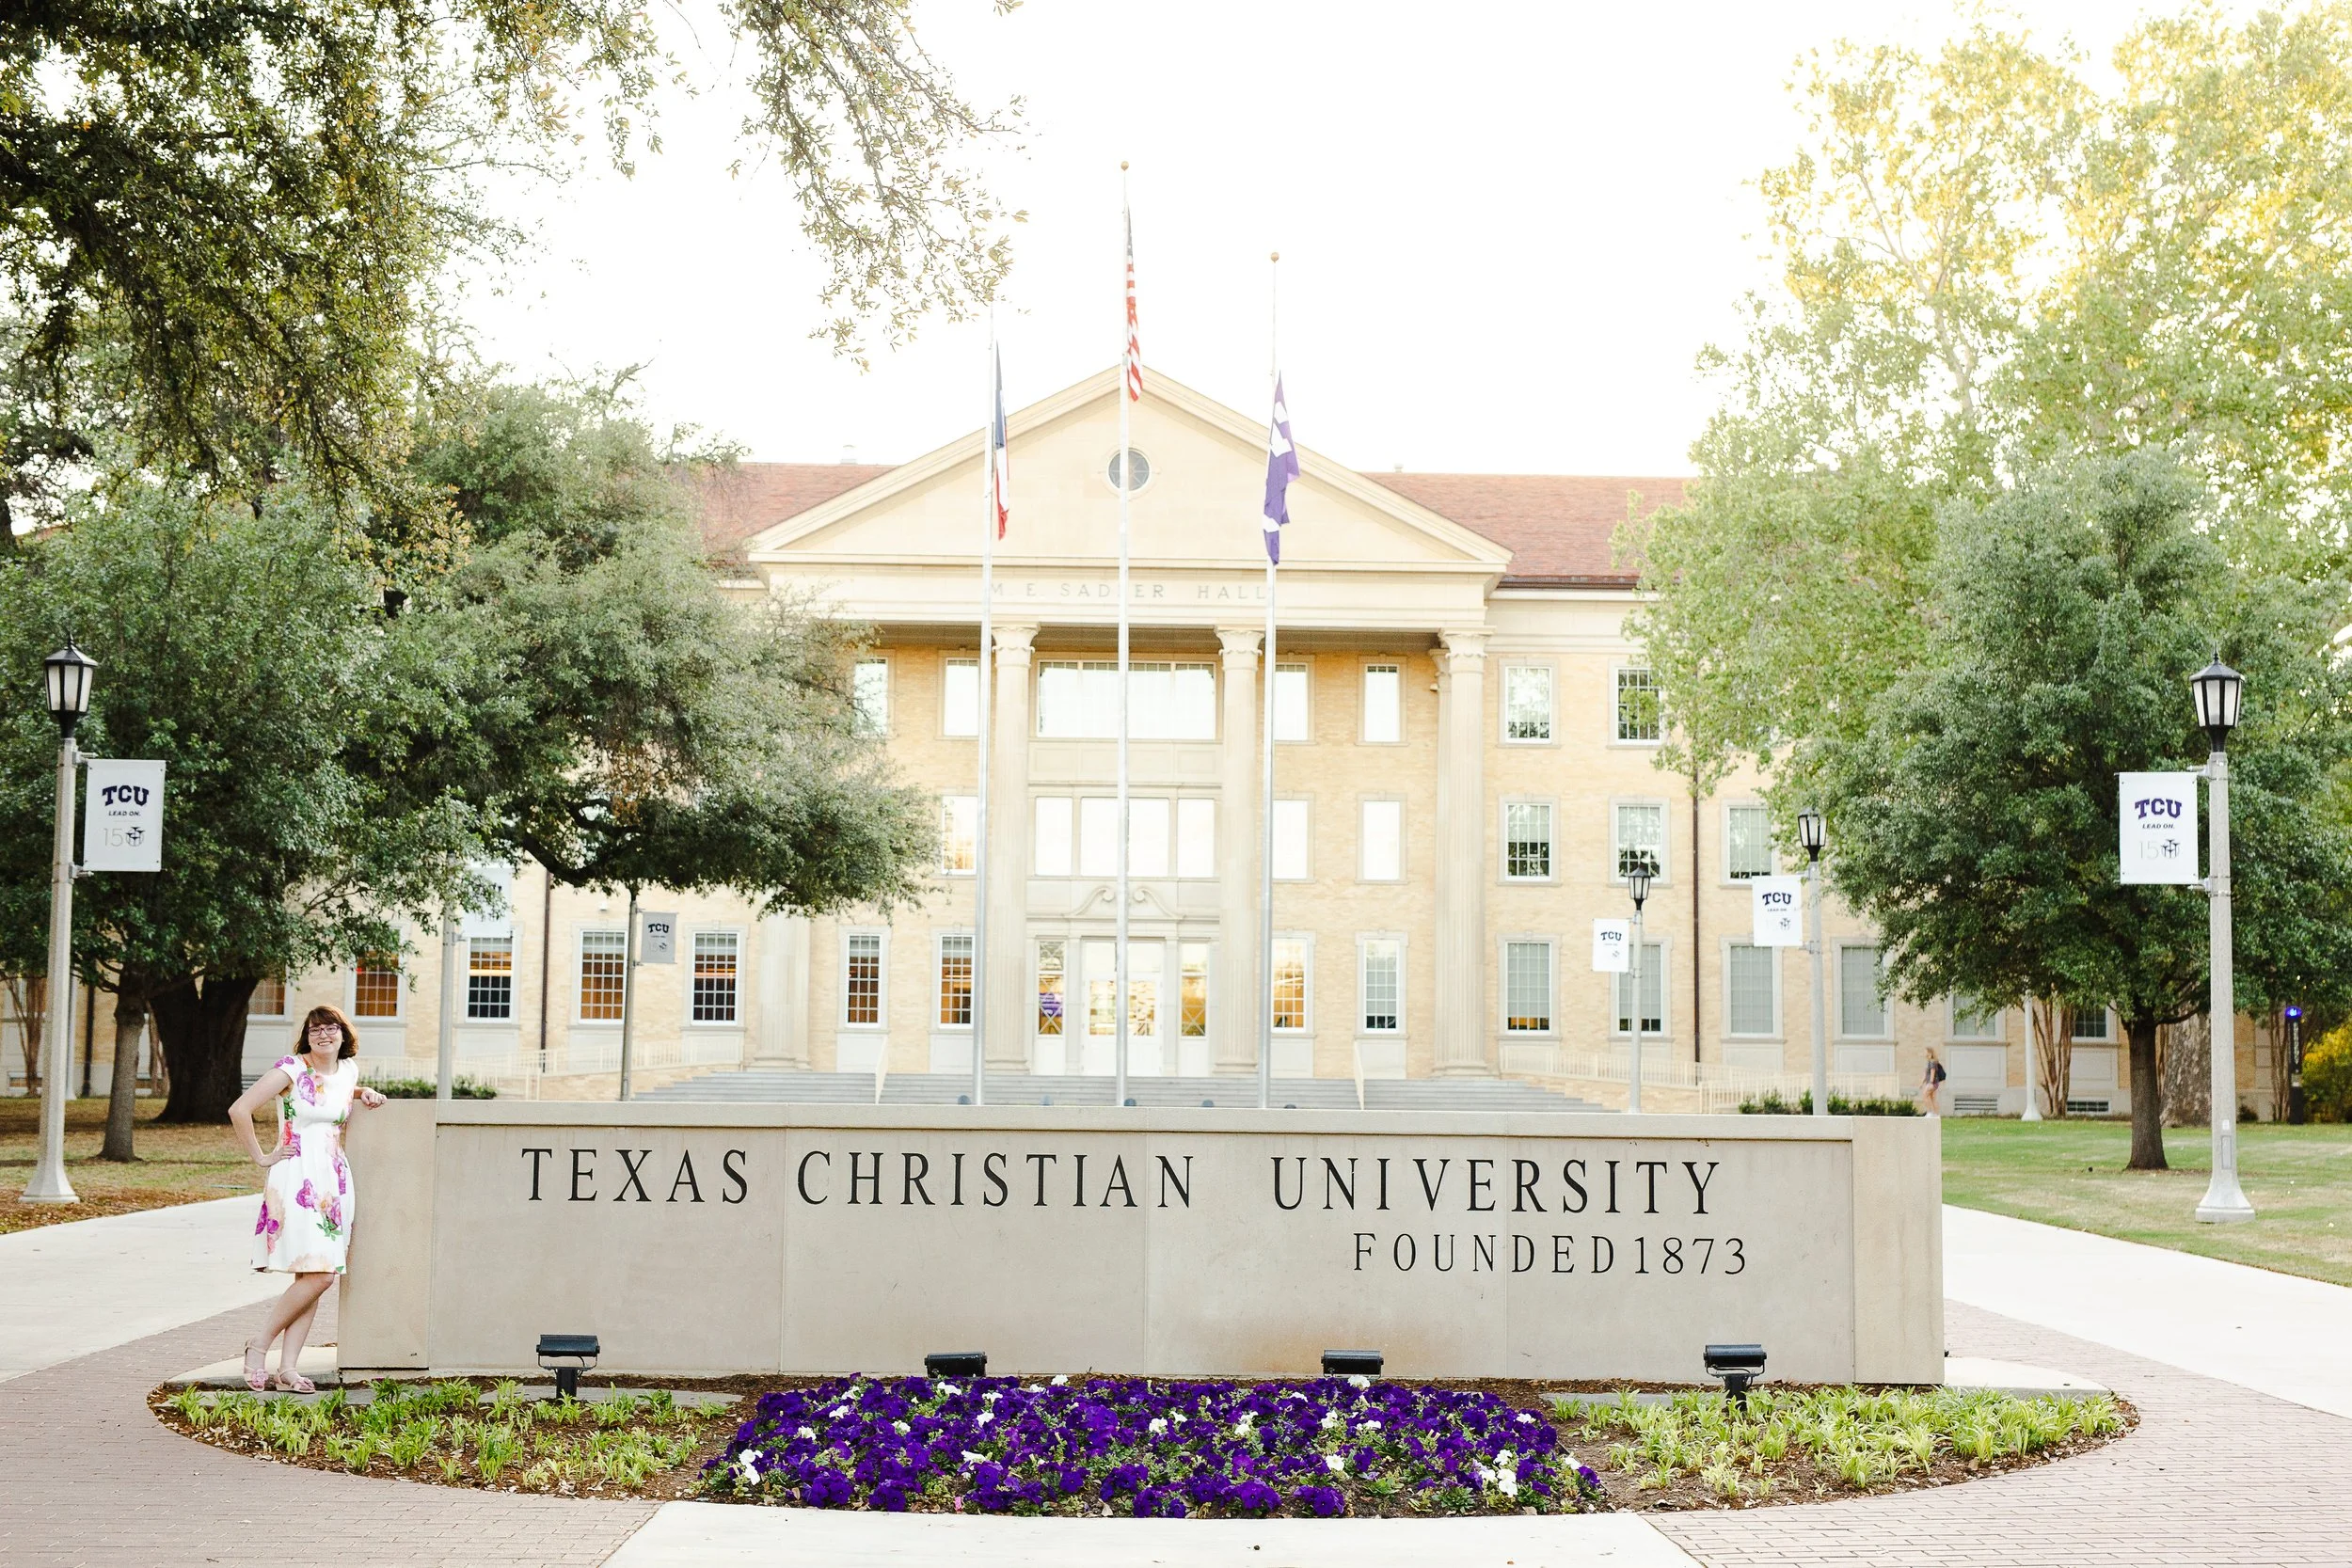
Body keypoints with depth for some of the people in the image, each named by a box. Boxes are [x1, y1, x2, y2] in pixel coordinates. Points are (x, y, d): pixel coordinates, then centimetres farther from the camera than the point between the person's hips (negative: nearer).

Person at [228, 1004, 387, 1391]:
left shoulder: (348, 1071, 11)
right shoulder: (291, 1069, -8)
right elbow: (239, 1110, -12)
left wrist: (364, 1095, 16)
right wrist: (261, 1158, -8)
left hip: (335, 1181, 7)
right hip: (297, 1180, -7)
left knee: (314, 1277, 2)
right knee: (318, 1275, -15)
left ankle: (289, 1367, 5)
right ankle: (259, 1346, 1)